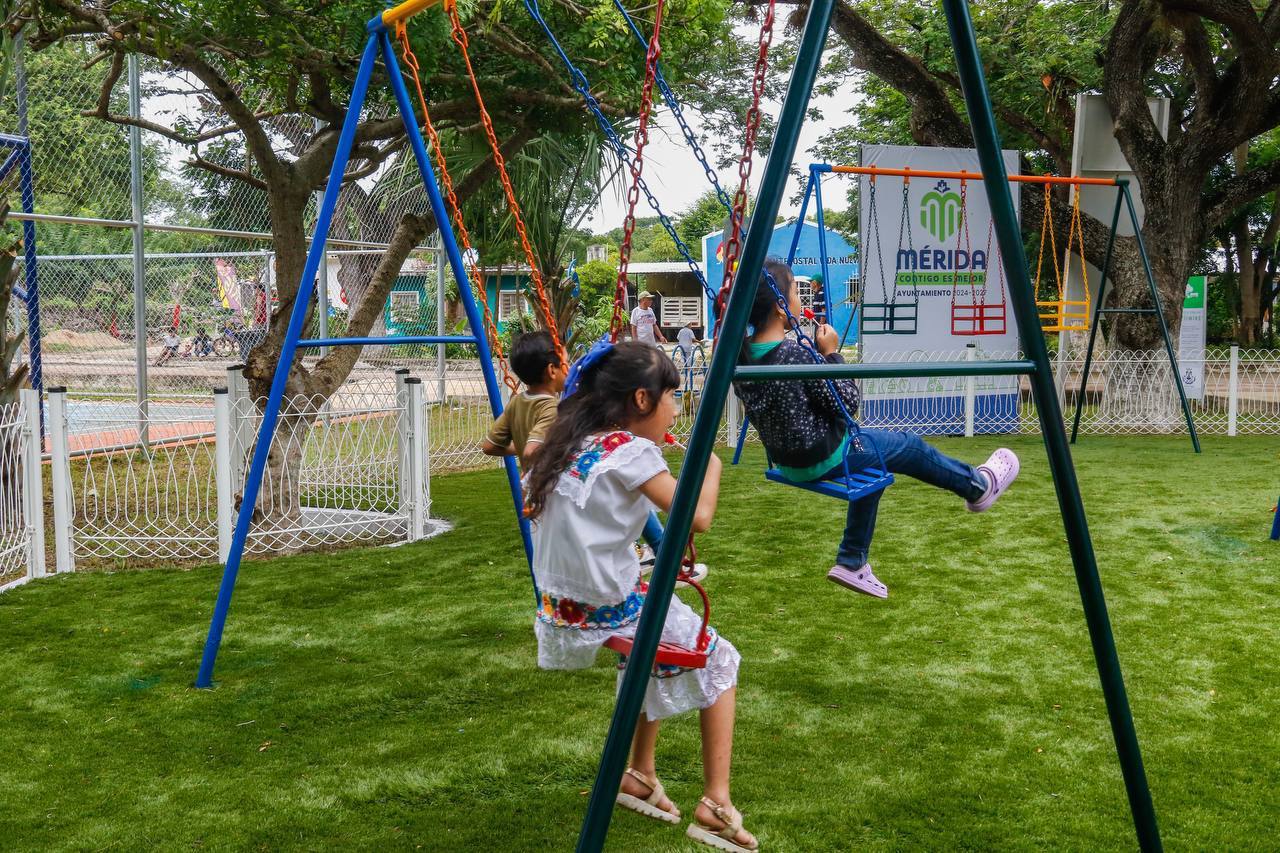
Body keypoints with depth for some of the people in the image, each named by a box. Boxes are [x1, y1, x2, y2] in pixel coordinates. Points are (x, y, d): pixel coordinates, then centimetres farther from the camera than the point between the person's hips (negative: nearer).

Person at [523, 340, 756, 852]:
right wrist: (711, 462, -3)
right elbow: (698, 517, -20)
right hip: (612, 610, -7)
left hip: (564, 613, 7)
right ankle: (715, 807, 13)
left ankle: (641, 777, 35)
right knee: (719, 661, 16)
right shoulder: (630, 451, -16)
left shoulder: (568, 444, 5)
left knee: (656, 634, 34)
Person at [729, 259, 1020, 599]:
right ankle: (977, 486, 42)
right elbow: (847, 404, -18)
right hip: (823, 459, -8)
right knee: (909, 446, 15)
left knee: (875, 460, 30)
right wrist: (831, 353, -12)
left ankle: (851, 562, 31)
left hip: (786, 458, 8)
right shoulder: (795, 355, -29)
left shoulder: (741, 352, -6)